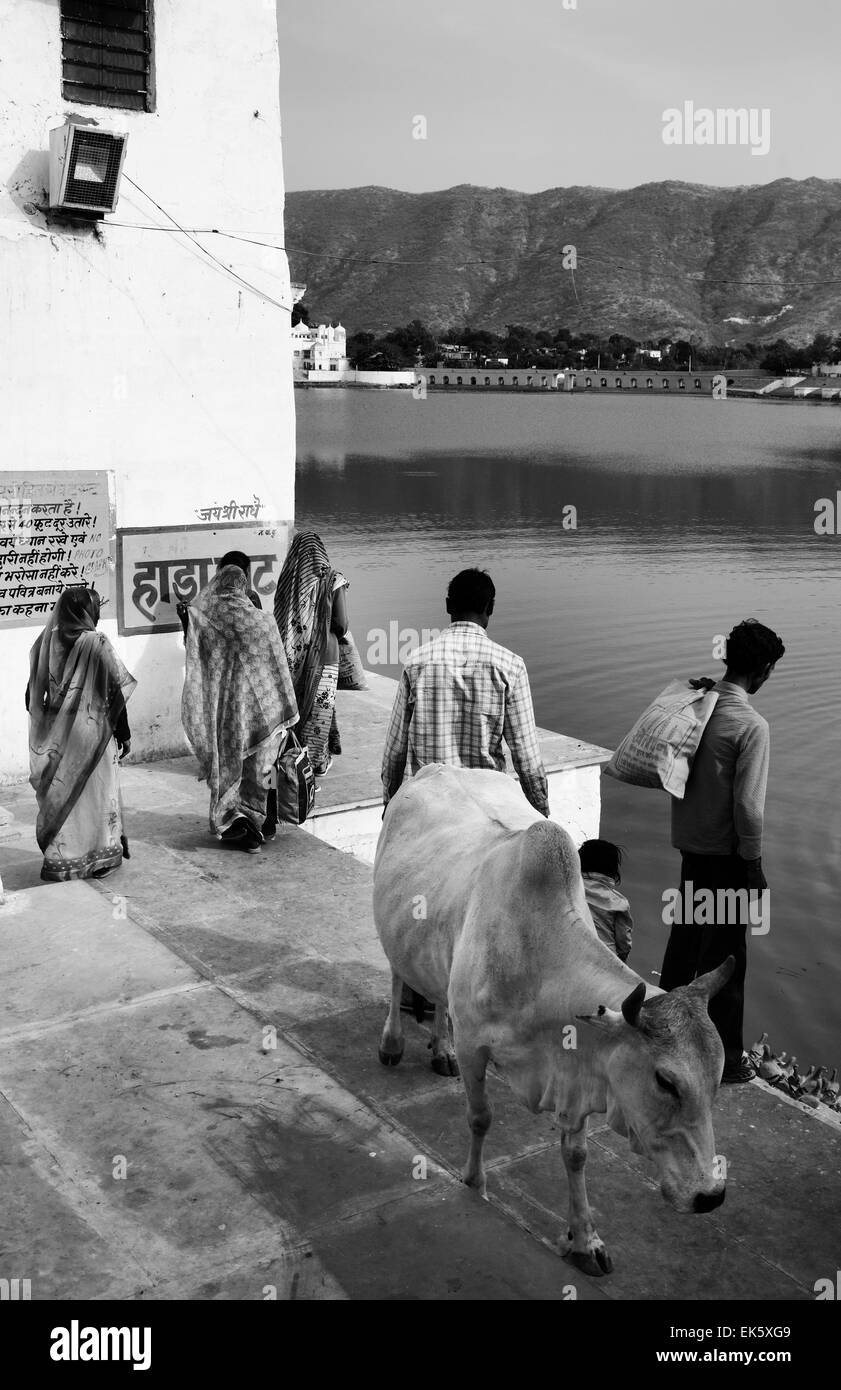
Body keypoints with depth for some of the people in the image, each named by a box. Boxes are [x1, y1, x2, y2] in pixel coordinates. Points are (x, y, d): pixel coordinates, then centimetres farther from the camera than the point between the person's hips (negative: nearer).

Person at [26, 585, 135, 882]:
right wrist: (124, 734, -2)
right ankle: (99, 859, 17)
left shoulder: (46, 642, -1)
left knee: (58, 794, 13)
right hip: (91, 732, -4)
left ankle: (58, 861, 19)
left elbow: (32, 694, 4)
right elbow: (116, 693, -11)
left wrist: (43, 729, 16)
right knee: (95, 792, 10)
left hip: (55, 735, 4)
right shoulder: (95, 643, -13)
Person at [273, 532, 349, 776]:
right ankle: (318, 761, 16)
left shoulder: (288, 576, -5)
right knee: (319, 707, 9)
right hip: (323, 654, -2)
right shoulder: (332, 578, -9)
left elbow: (278, 616, 0)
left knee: (293, 703, 14)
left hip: (291, 654, 2)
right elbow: (342, 624, -10)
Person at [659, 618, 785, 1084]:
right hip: (726, 853, -7)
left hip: (689, 843, 7)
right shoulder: (752, 727, -21)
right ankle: (723, 1059, 15)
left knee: (685, 936, 21)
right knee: (725, 955, 4)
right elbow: (747, 806, -21)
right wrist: (754, 866, -11)